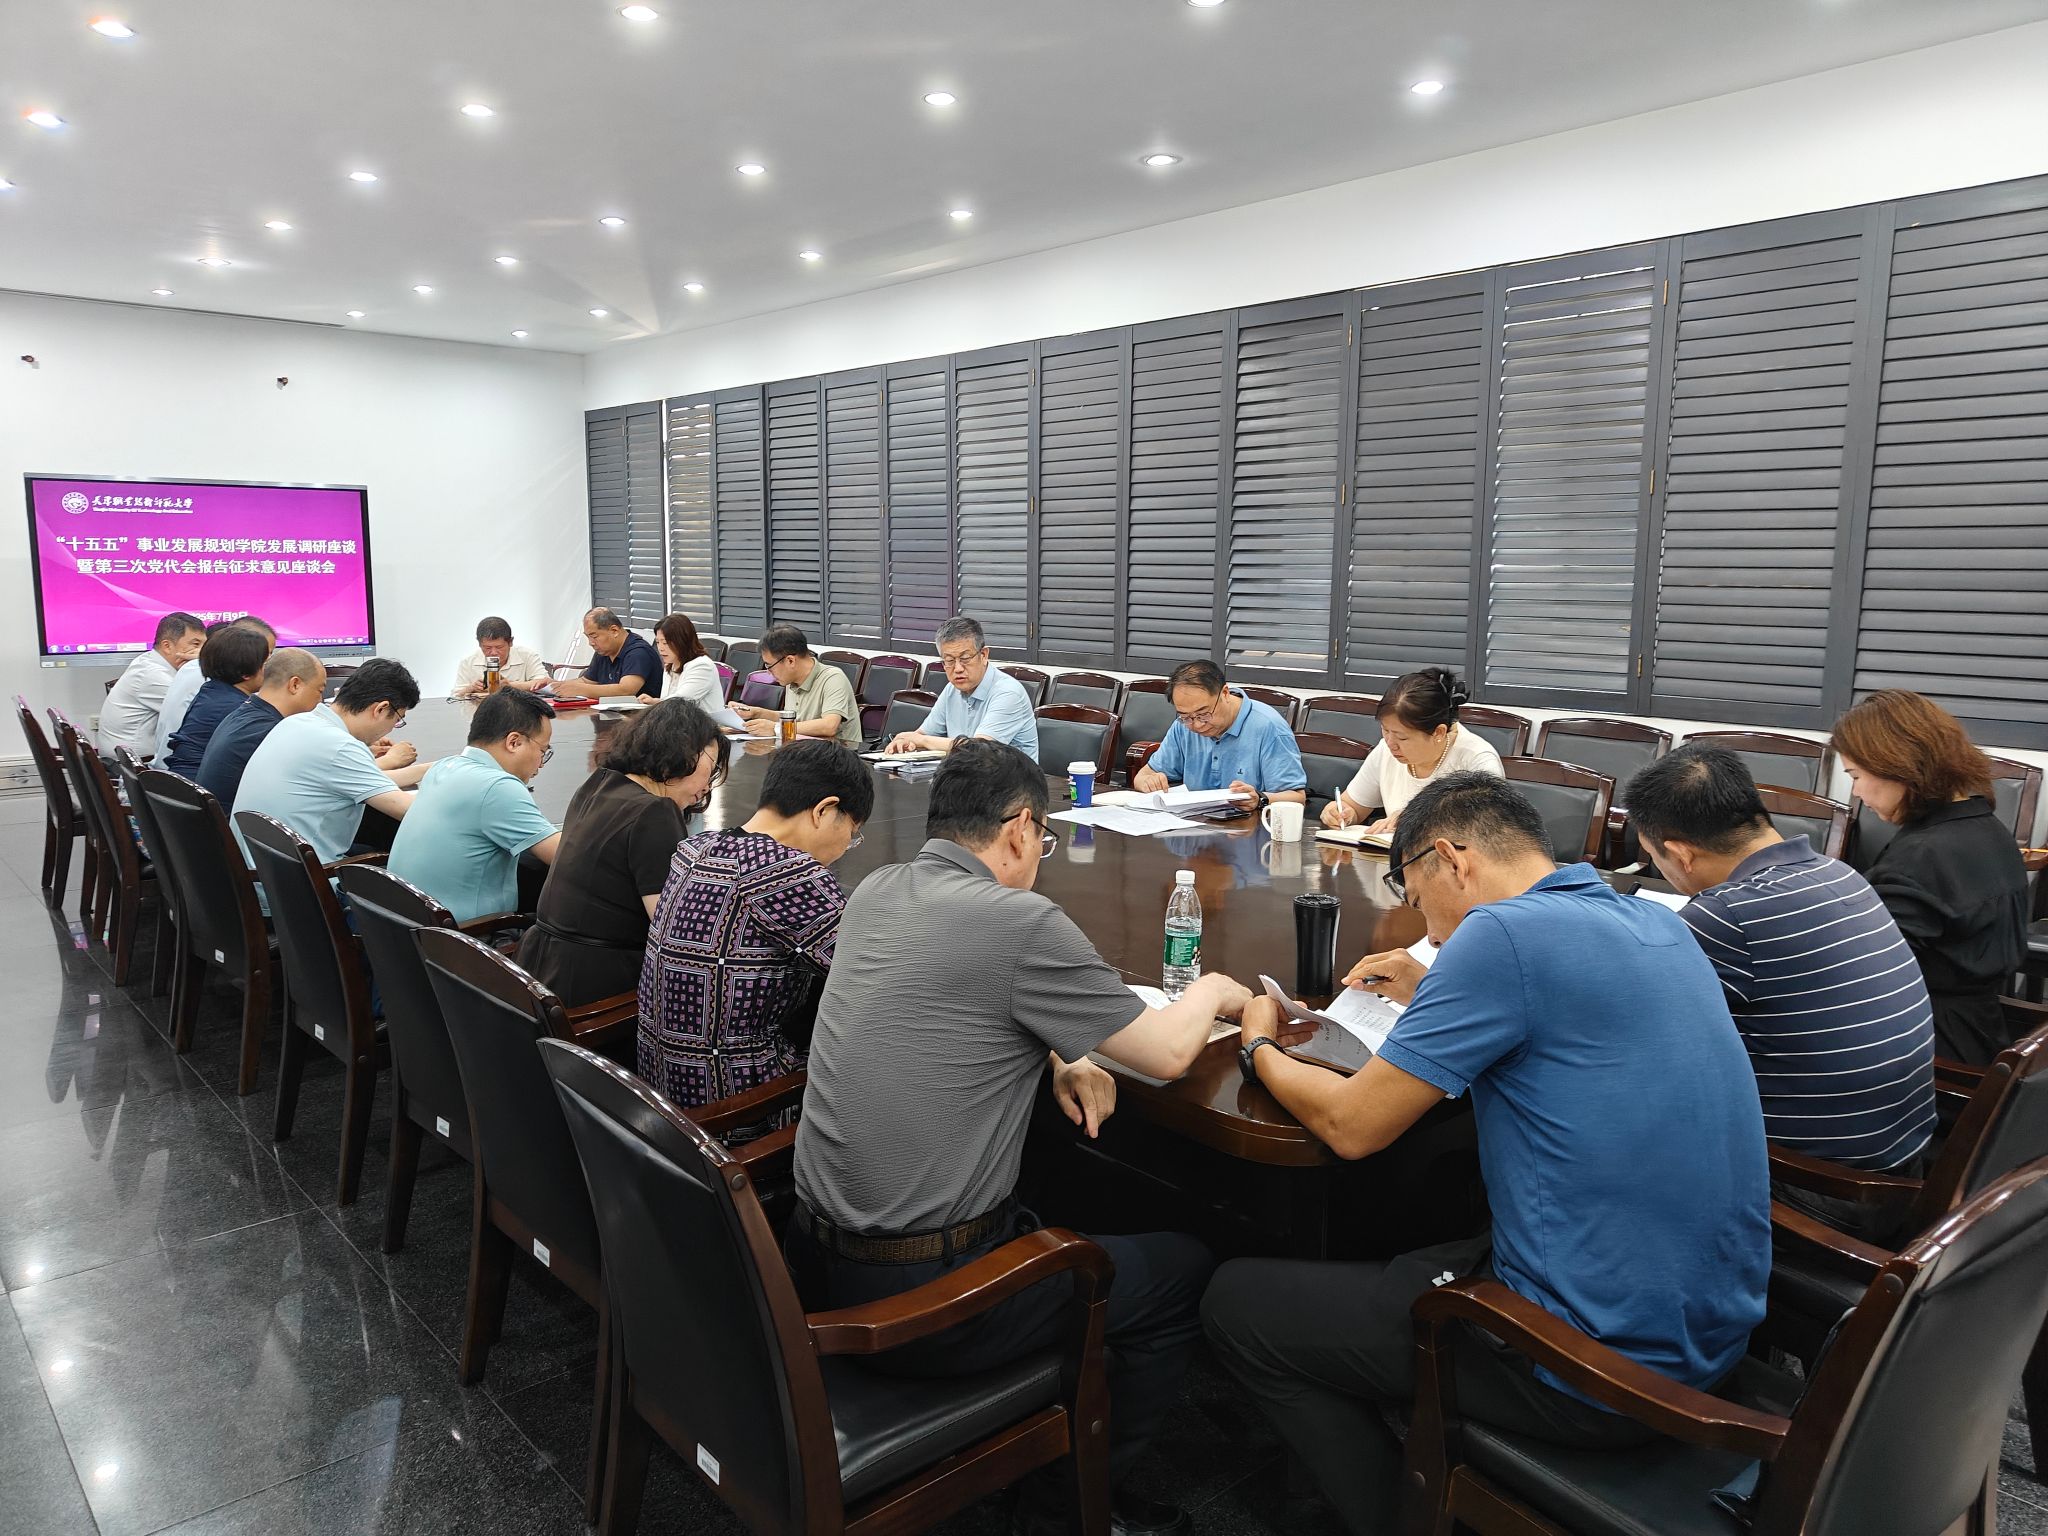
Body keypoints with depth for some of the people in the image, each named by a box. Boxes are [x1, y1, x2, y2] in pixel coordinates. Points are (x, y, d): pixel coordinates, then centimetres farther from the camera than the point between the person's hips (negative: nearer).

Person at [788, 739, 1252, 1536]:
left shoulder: (875, 892, 3)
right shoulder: (1022, 923, -19)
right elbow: (1168, 1052, -8)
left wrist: (1056, 1060, 9)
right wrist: (1214, 989, 12)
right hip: (918, 1298, -8)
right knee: (1184, 1269, 11)